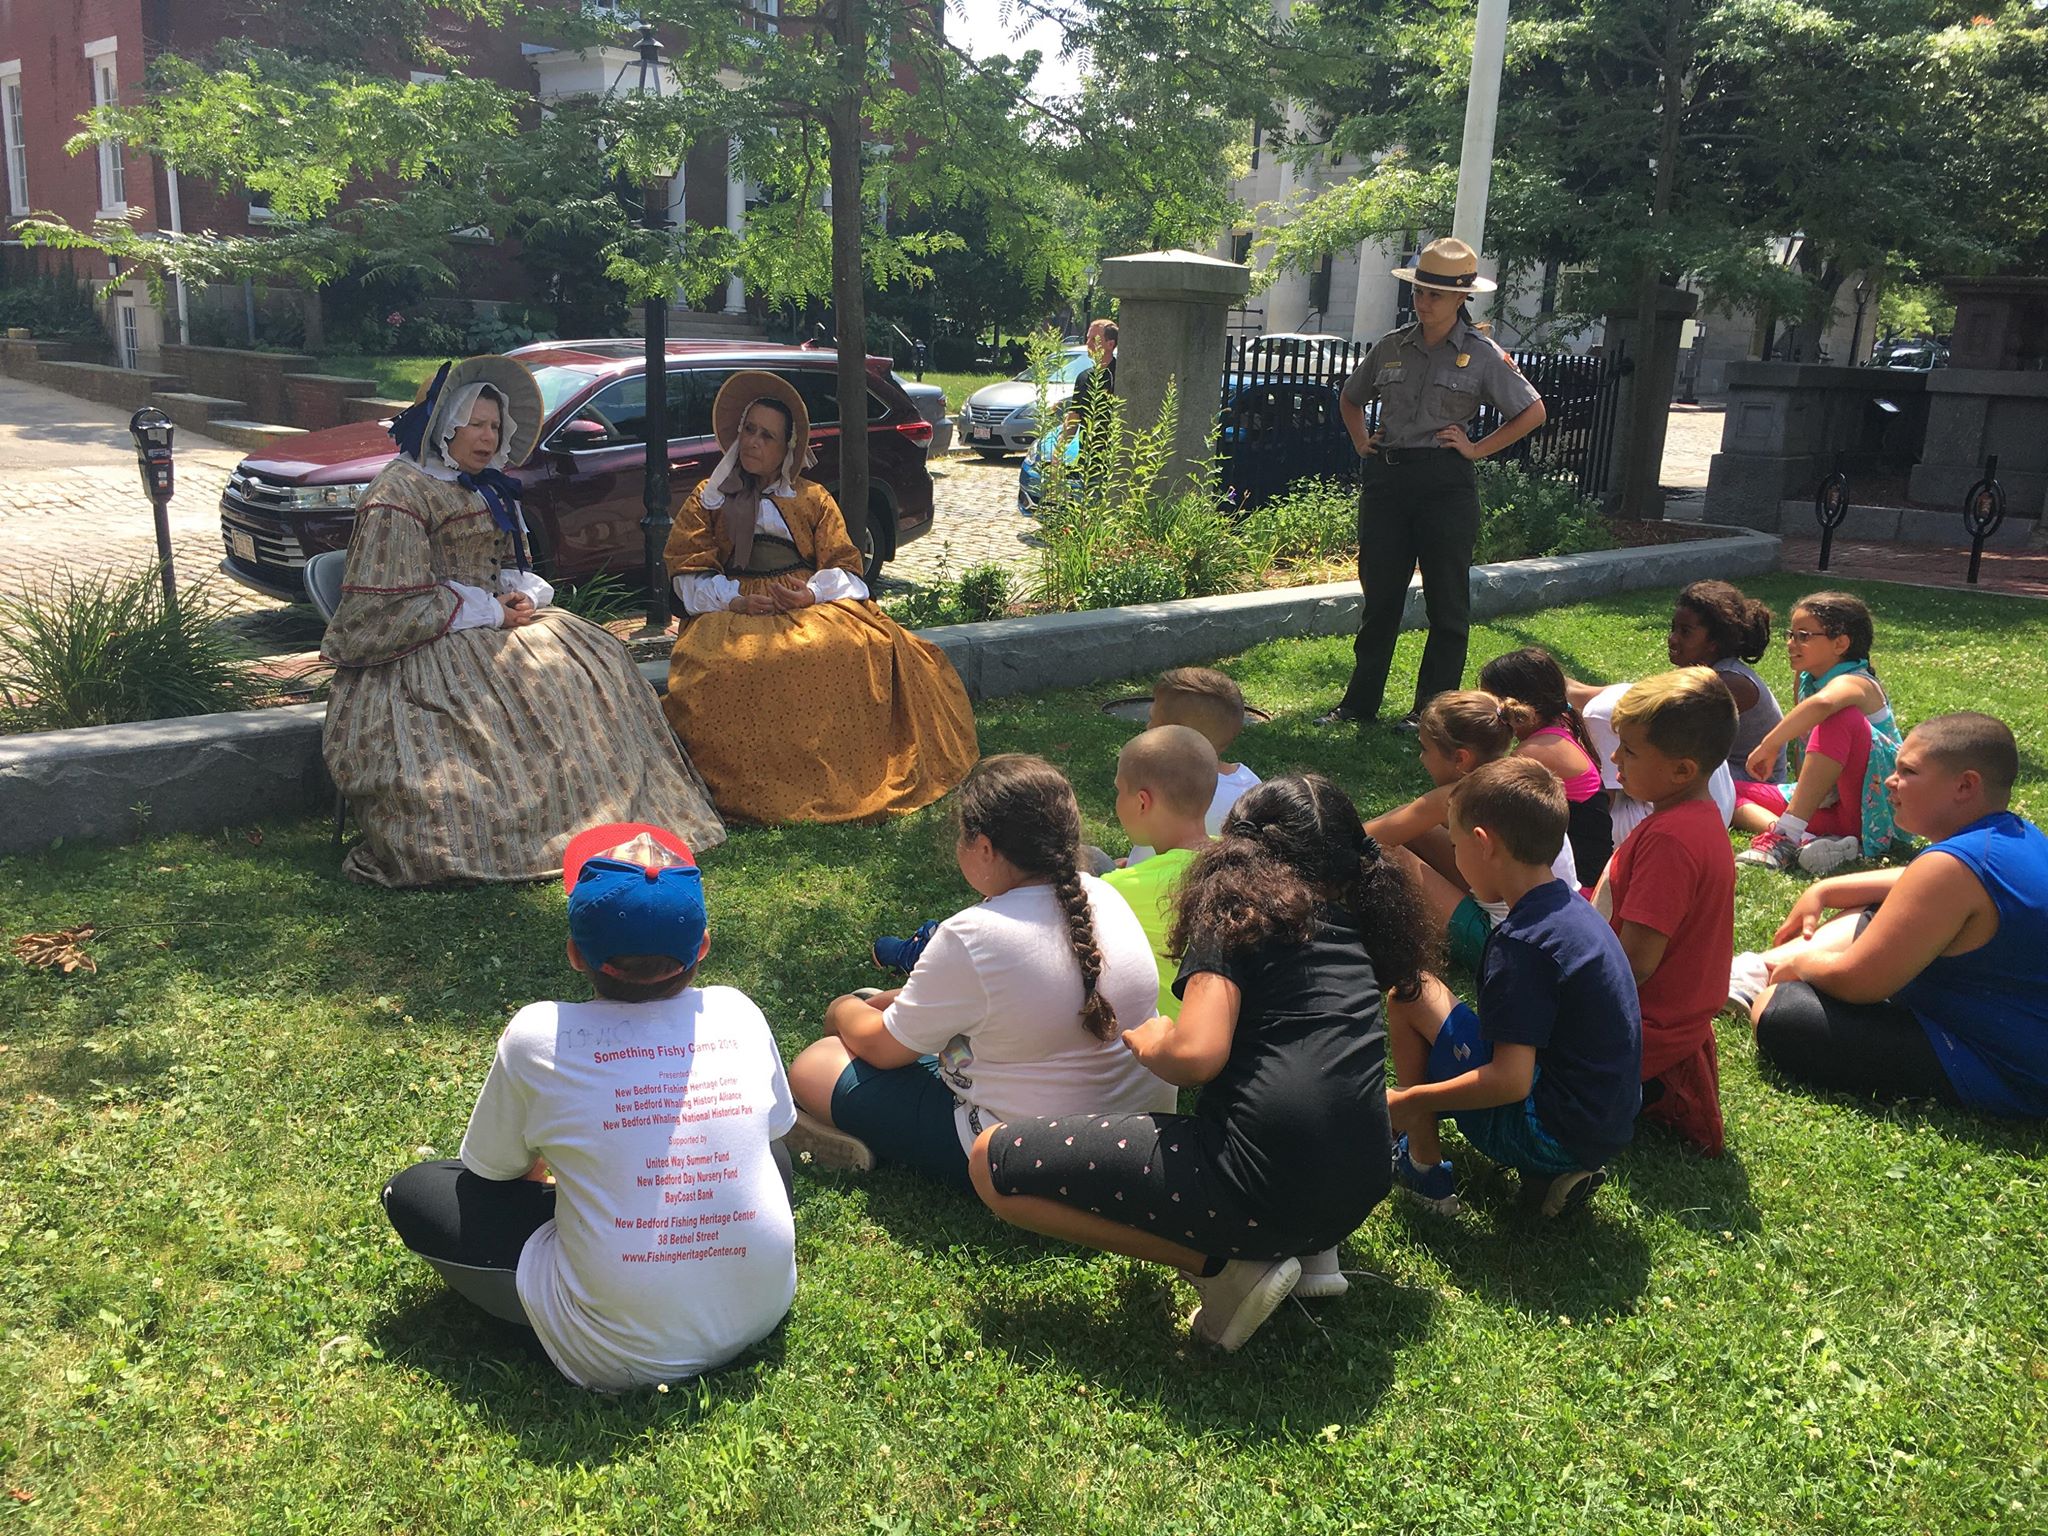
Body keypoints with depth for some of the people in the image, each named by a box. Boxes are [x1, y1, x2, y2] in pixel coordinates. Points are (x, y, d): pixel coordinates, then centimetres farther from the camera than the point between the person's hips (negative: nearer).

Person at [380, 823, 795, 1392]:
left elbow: (489, 1168, 4)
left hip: (622, 1355, -4)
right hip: (764, 1309, 4)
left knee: (413, 1192, 7)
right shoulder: (738, 1014, -5)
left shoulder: (538, 1036, -13)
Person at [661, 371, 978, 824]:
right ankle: (752, 785, -27)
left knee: (866, 648, -32)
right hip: (734, 613, 0)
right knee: (724, 664, -36)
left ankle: (847, 777, -23)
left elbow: (843, 569, 8)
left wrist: (809, 595, -14)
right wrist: (736, 601, -13)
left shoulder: (813, 499, 18)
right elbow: (690, 575, 7)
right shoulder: (707, 501, 17)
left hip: (813, 606, 0)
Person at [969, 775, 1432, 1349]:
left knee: (993, 1162, 1)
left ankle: (1225, 1267, -4)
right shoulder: (1359, 922, 16)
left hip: (1263, 1192, -8)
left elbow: (1196, 1054, -16)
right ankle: (1310, 1250, 14)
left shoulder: (1237, 911, -2)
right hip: (1356, 1199, 8)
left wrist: (1148, 1043, 5)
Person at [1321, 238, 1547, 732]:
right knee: (1379, 594, 8)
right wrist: (1361, 443, 11)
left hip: (1445, 483, -3)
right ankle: (1360, 701, 16)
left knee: (1447, 603, 2)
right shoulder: (1391, 347, 9)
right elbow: (1350, 399, 25)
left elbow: (1532, 412, 3)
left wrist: (1477, 448, -3)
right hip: (1386, 479, 3)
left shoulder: (1483, 355, -1)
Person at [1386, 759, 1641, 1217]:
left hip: (1552, 1134, -9)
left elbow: (1510, 1081, -26)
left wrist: (1405, 1100, -15)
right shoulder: (1572, 906, 6)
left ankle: (1425, 1170, 5)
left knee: (1411, 993, -7)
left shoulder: (1520, 940, -22)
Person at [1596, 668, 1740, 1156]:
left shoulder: (1669, 839, -28)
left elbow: (1634, 965, -27)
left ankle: (1642, 1092, -1)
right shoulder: (1698, 814, 3)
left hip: (1645, 1033, -9)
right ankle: (1655, 1079, 14)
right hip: (1681, 1016, 9)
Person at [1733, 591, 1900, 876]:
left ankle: (1786, 833, -34)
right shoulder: (1807, 681, 8)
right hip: (1827, 802, 8)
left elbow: (1821, 704, -42)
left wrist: (1769, 745, -35)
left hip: (1875, 815, -8)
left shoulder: (1854, 684, -16)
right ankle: (1803, 841, -29)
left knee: (1840, 716, -31)